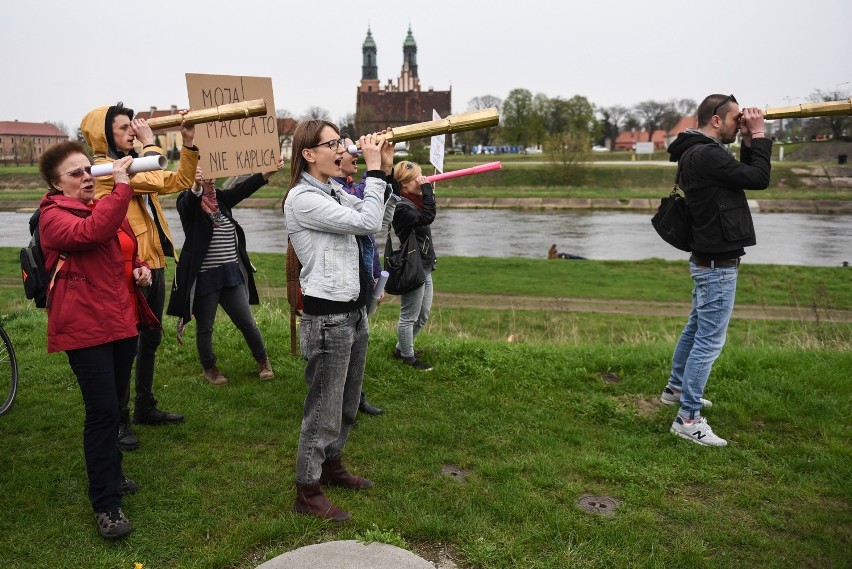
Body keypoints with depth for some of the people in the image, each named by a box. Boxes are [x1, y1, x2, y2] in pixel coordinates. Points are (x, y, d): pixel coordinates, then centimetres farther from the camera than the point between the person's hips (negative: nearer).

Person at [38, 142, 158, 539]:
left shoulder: (106, 206, 16)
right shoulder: (54, 216, -8)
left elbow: (127, 251, 29)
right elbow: (91, 233, -31)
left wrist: (140, 268, 7)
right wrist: (122, 186, -30)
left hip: (122, 322, 8)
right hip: (85, 328, -8)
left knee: (113, 404, 18)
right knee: (102, 410, -8)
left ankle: (111, 474, 36)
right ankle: (106, 504, 2)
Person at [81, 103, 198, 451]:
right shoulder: (103, 167, -11)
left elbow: (180, 181, 13)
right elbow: (155, 181, -23)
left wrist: (188, 143, 3)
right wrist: (150, 144, -8)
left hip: (153, 264, 9)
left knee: (150, 341, 17)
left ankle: (145, 408, 31)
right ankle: (119, 421, 15)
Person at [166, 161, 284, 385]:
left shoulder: (221, 198, 8)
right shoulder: (187, 201, -6)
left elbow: (243, 188, -7)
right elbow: (189, 203, -29)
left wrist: (268, 172, -23)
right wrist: (196, 187, -52)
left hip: (231, 272, 4)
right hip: (204, 276, -4)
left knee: (247, 322, 10)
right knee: (205, 327, 11)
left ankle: (262, 360, 29)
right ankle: (209, 368, 32)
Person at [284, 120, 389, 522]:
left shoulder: (332, 193, 12)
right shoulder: (302, 198, -15)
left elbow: (374, 217, 13)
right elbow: (368, 222, -20)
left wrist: (380, 168, 6)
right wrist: (374, 168, -12)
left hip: (353, 312, 9)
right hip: (327, 317, -9)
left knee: (347, 404, 21)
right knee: (323, 409, 2)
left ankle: (331, 465, 40)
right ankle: (307, 492, 18)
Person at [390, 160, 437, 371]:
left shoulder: (415, 201, 10)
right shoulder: (401, 206, -20)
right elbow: (427, 217, -31)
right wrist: (427, 189, -25)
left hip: (424, 267, 10)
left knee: (423, 315, 20)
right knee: (409, 317, 5)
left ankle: (401, 348, 35)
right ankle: (409, 357, 21)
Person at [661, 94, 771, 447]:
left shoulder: (699, 153, 13)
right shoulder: (707, 154, -20)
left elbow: (744, 176, 17)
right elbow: (759, 179, -17)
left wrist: (748, 143, 6)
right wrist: (758, 135, -8)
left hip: (709, 260, 11)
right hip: (717, 263, -11)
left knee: (696, 329, 22)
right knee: (709, 341, -7)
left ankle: (676, 388, 37)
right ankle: (687, 419, -1)